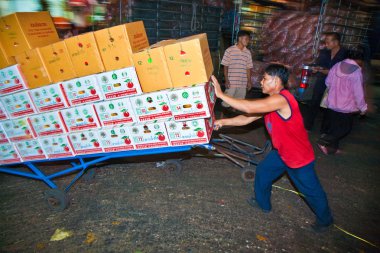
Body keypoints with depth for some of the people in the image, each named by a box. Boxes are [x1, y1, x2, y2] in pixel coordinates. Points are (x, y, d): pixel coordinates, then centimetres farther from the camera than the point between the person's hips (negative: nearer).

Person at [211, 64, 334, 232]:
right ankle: (262, 202, 42)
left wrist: (220, 95, -35)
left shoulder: (281, 99, -31)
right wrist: (223, 122, -10)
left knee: (311, 191, 12)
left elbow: (248, 107, -41)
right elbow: (247, 118, -1)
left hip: (299, 157, -8)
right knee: (263, 172, 18)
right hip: (281, 152, 8)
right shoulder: (270, 102, 0)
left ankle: (325, 220, 39)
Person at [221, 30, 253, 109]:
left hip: (243, 83, 4)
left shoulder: (248, 52, 8)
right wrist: (226, 80, -9)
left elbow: (248, 68, 11)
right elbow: (225, 66, -4)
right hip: (231, 82, -4)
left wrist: (249, 81, 9)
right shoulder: (230, 50, -5)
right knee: (227, 102, 0)